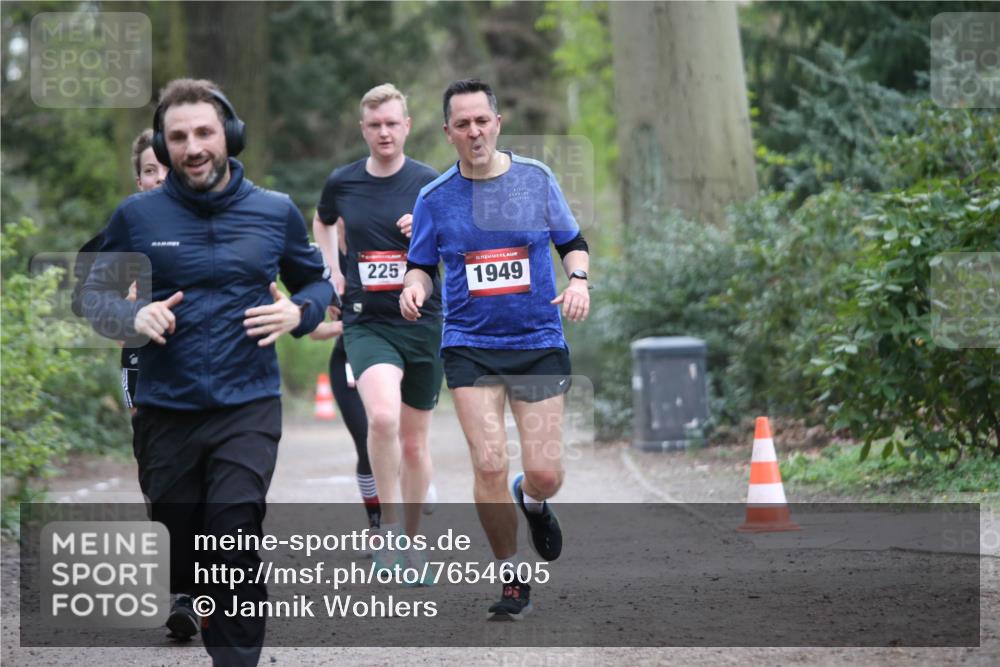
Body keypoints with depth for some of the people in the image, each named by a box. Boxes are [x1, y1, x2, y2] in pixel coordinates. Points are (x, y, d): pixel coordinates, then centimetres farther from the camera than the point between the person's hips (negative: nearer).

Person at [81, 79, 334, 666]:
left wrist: (298, 312, -6)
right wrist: (135, 317, -13)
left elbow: (317, 281, 17)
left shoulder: (276, 212, 2)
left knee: (234, 532, -19)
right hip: (165, 411, 2)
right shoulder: (137, 215, -1)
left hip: (249, 405, -1)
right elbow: (96, 294, 8)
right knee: (179, 547, 12)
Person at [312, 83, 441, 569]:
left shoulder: (428, 183, -3)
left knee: (414, 441, 9)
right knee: (382, 417, -26)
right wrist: (332, 273, 13)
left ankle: (411, 541, 26)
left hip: (421, 321, 0)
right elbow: (322, 223, 25)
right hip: (366, 323, 0)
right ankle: (389, 522, -9)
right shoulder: (342, 183, 3)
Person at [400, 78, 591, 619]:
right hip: (470, 346, 0)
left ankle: (533, 503, 35)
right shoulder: (435, 197, 1)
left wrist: (578, 280, -9)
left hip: (539, 344, 0)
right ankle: (512, 579, 6)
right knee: (489, 466, -14)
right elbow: (421, 266, 11)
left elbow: (573, 244, 11)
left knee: (544, 474, -4)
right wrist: (414, 288, -11)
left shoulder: (536, 179, 1)